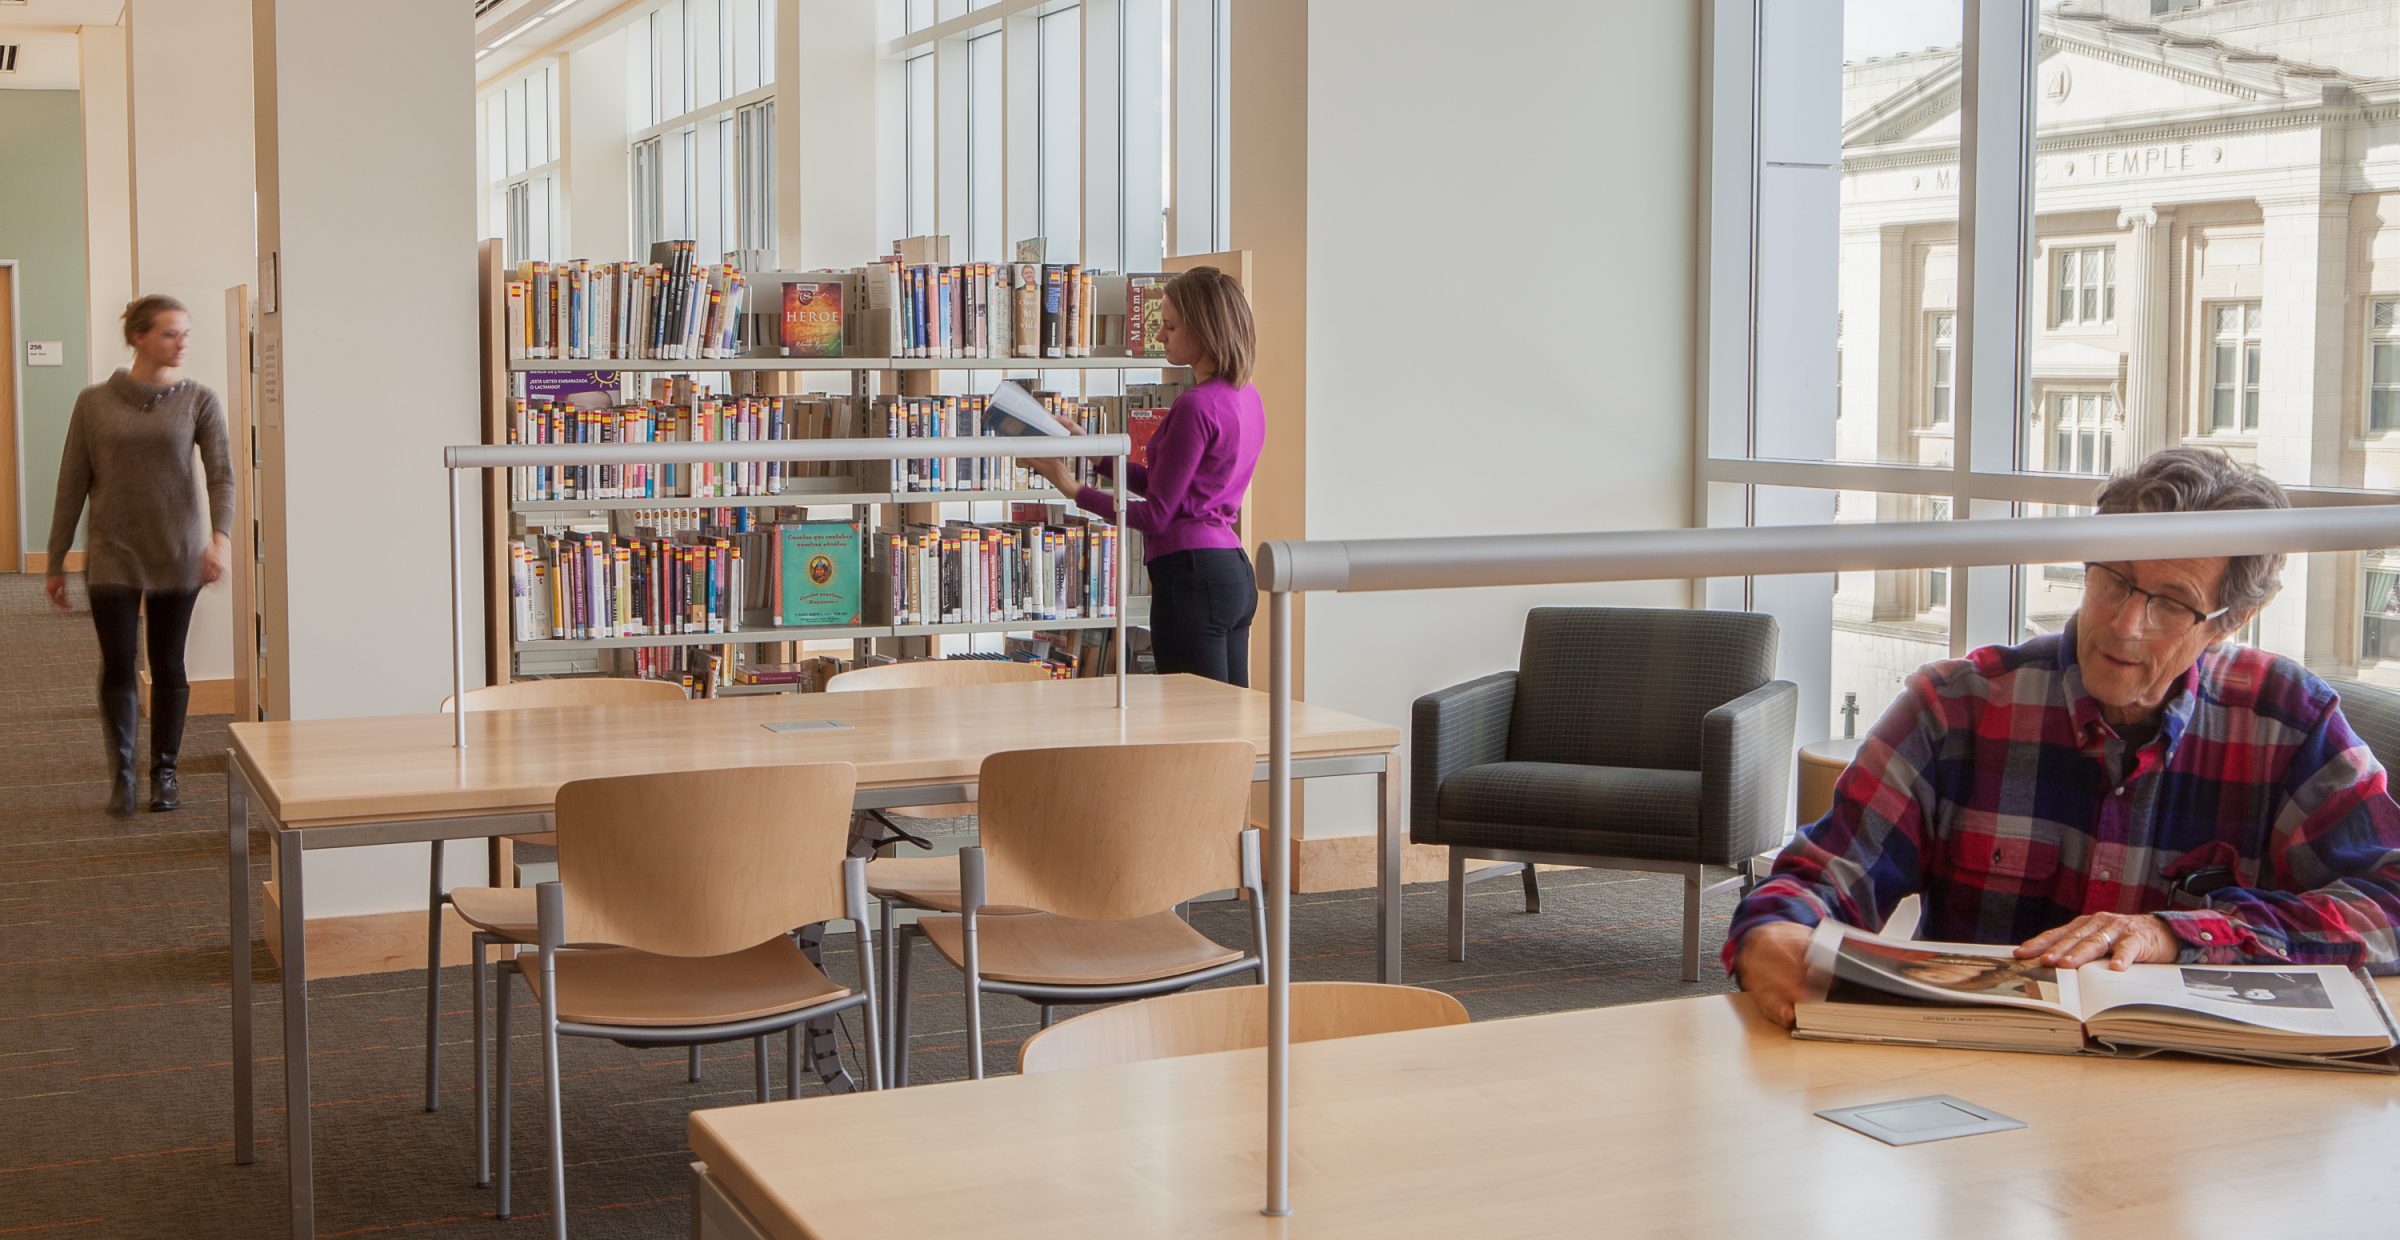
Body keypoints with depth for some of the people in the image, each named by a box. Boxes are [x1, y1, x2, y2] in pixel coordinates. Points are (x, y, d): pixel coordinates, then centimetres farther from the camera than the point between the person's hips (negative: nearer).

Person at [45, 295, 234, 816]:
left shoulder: (198, 401, 0)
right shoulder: (94, 403, 1)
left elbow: (221, 474, -8)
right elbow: (72, 484, 4)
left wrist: (221, 537, -26)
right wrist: (56, 562, 5)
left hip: (176, 556, 0)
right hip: (112, 554, 0)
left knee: (168, 665, 7)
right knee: (117, 665, -5)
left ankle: (164, 772, 18)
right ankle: (121, 772, 7)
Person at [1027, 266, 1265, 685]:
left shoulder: (1196, 406, -16)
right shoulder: (1246, 397, 12)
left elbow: (1156, 514, -13)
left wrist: (1073, 490, -5)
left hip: (1191, 576, -10)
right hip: (1236, 571, 10)